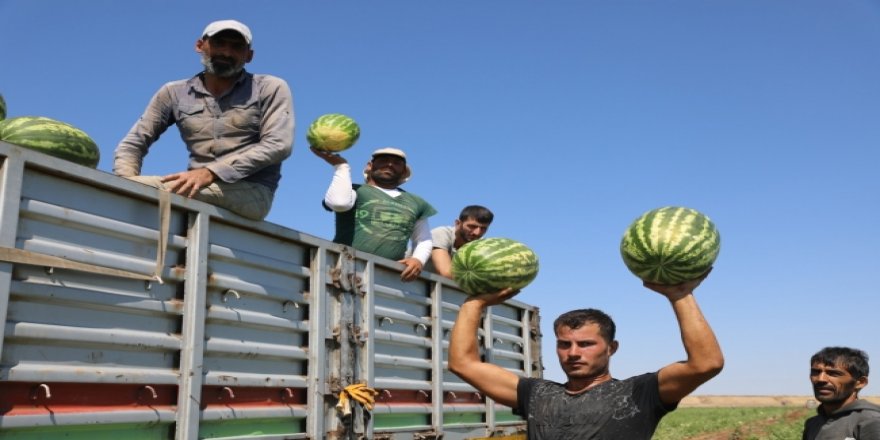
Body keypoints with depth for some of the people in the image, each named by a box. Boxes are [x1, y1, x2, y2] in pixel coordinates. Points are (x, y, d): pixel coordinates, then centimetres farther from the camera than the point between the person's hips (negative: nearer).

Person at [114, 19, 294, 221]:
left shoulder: (270, 88, 6)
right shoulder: (174, 93, 14)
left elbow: (278, 145, -8)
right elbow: (132, 144, 15)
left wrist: (211, 172, -17)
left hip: (251, 192, -4)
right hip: (198, 190, 4)